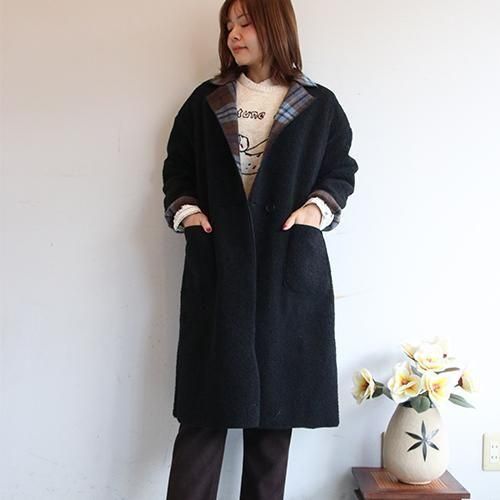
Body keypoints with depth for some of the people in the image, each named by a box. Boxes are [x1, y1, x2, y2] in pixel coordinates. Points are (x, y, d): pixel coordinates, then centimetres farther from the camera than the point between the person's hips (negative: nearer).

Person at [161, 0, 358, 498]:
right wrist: (185, 209, -1)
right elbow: (177, 166, 15)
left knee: (275, 397, 5)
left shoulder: (319, 105, 8)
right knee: (207, 400, 0)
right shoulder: (205, 100, 12)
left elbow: (342, 170, 12)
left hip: (288, 269, 0)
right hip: (217, 266, 1)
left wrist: (318, 207, -5)